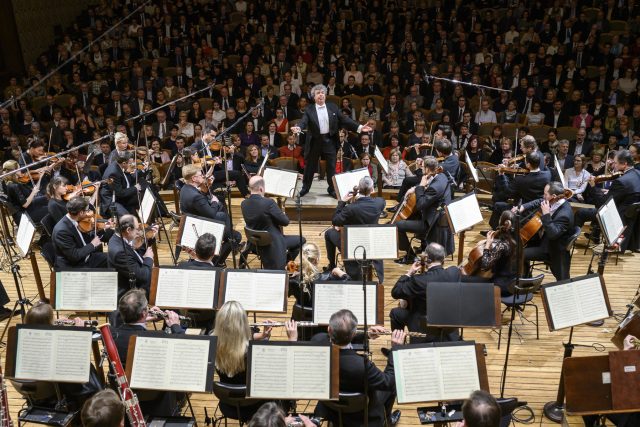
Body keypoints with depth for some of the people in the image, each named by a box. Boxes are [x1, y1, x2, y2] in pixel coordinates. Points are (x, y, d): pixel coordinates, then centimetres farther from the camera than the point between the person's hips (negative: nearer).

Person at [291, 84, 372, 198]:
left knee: (331, 166, 6)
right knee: (310, 166, 10)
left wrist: (359, 127, -9)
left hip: (329, 140, 1)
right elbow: (303, 121, -16)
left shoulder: (333, 107, 4)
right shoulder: (309, 109, -2)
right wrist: (298, 128, -40)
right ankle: (305, 188, 25)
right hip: (314, 141, -1)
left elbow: (344, 120, 1)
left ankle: (332, 189, 19)